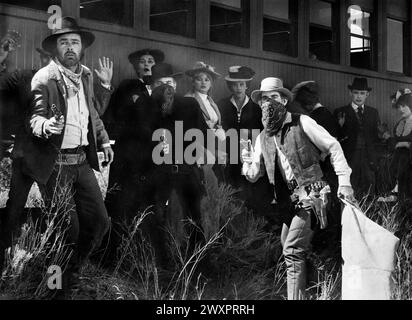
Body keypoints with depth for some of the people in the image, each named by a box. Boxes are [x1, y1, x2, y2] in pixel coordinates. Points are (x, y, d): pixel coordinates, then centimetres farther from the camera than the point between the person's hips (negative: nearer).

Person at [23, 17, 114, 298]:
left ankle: (72, 272, 27)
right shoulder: (44, 78, -10)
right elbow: (34, 117, -14)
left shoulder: (86, 75, 10)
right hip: (54, 164, -7)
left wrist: (103, 140, 14)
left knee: (99, 221, 7)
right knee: (68, 229, -5)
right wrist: (46, 125, -35)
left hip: (81, 160, 7)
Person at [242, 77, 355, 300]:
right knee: (288, 250, 14)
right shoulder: (263, 138, 11)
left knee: (292, 250, -16)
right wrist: (248, 164, -15)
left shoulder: (302, 123, -5)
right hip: (290, 201, 7)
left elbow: (333, 147, -3)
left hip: (310, 196, -7)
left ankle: (295, 296, -11)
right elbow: (253, 176, 9)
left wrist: (344, 182, -11)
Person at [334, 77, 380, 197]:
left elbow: (376, 137, 17)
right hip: (349, 160, -3)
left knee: (369, 197, 1)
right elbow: (335, 139, -1)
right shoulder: (340, 112, 3)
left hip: (369, 160, 3)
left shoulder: (373, 113, 14)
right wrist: (340, 127, -17)